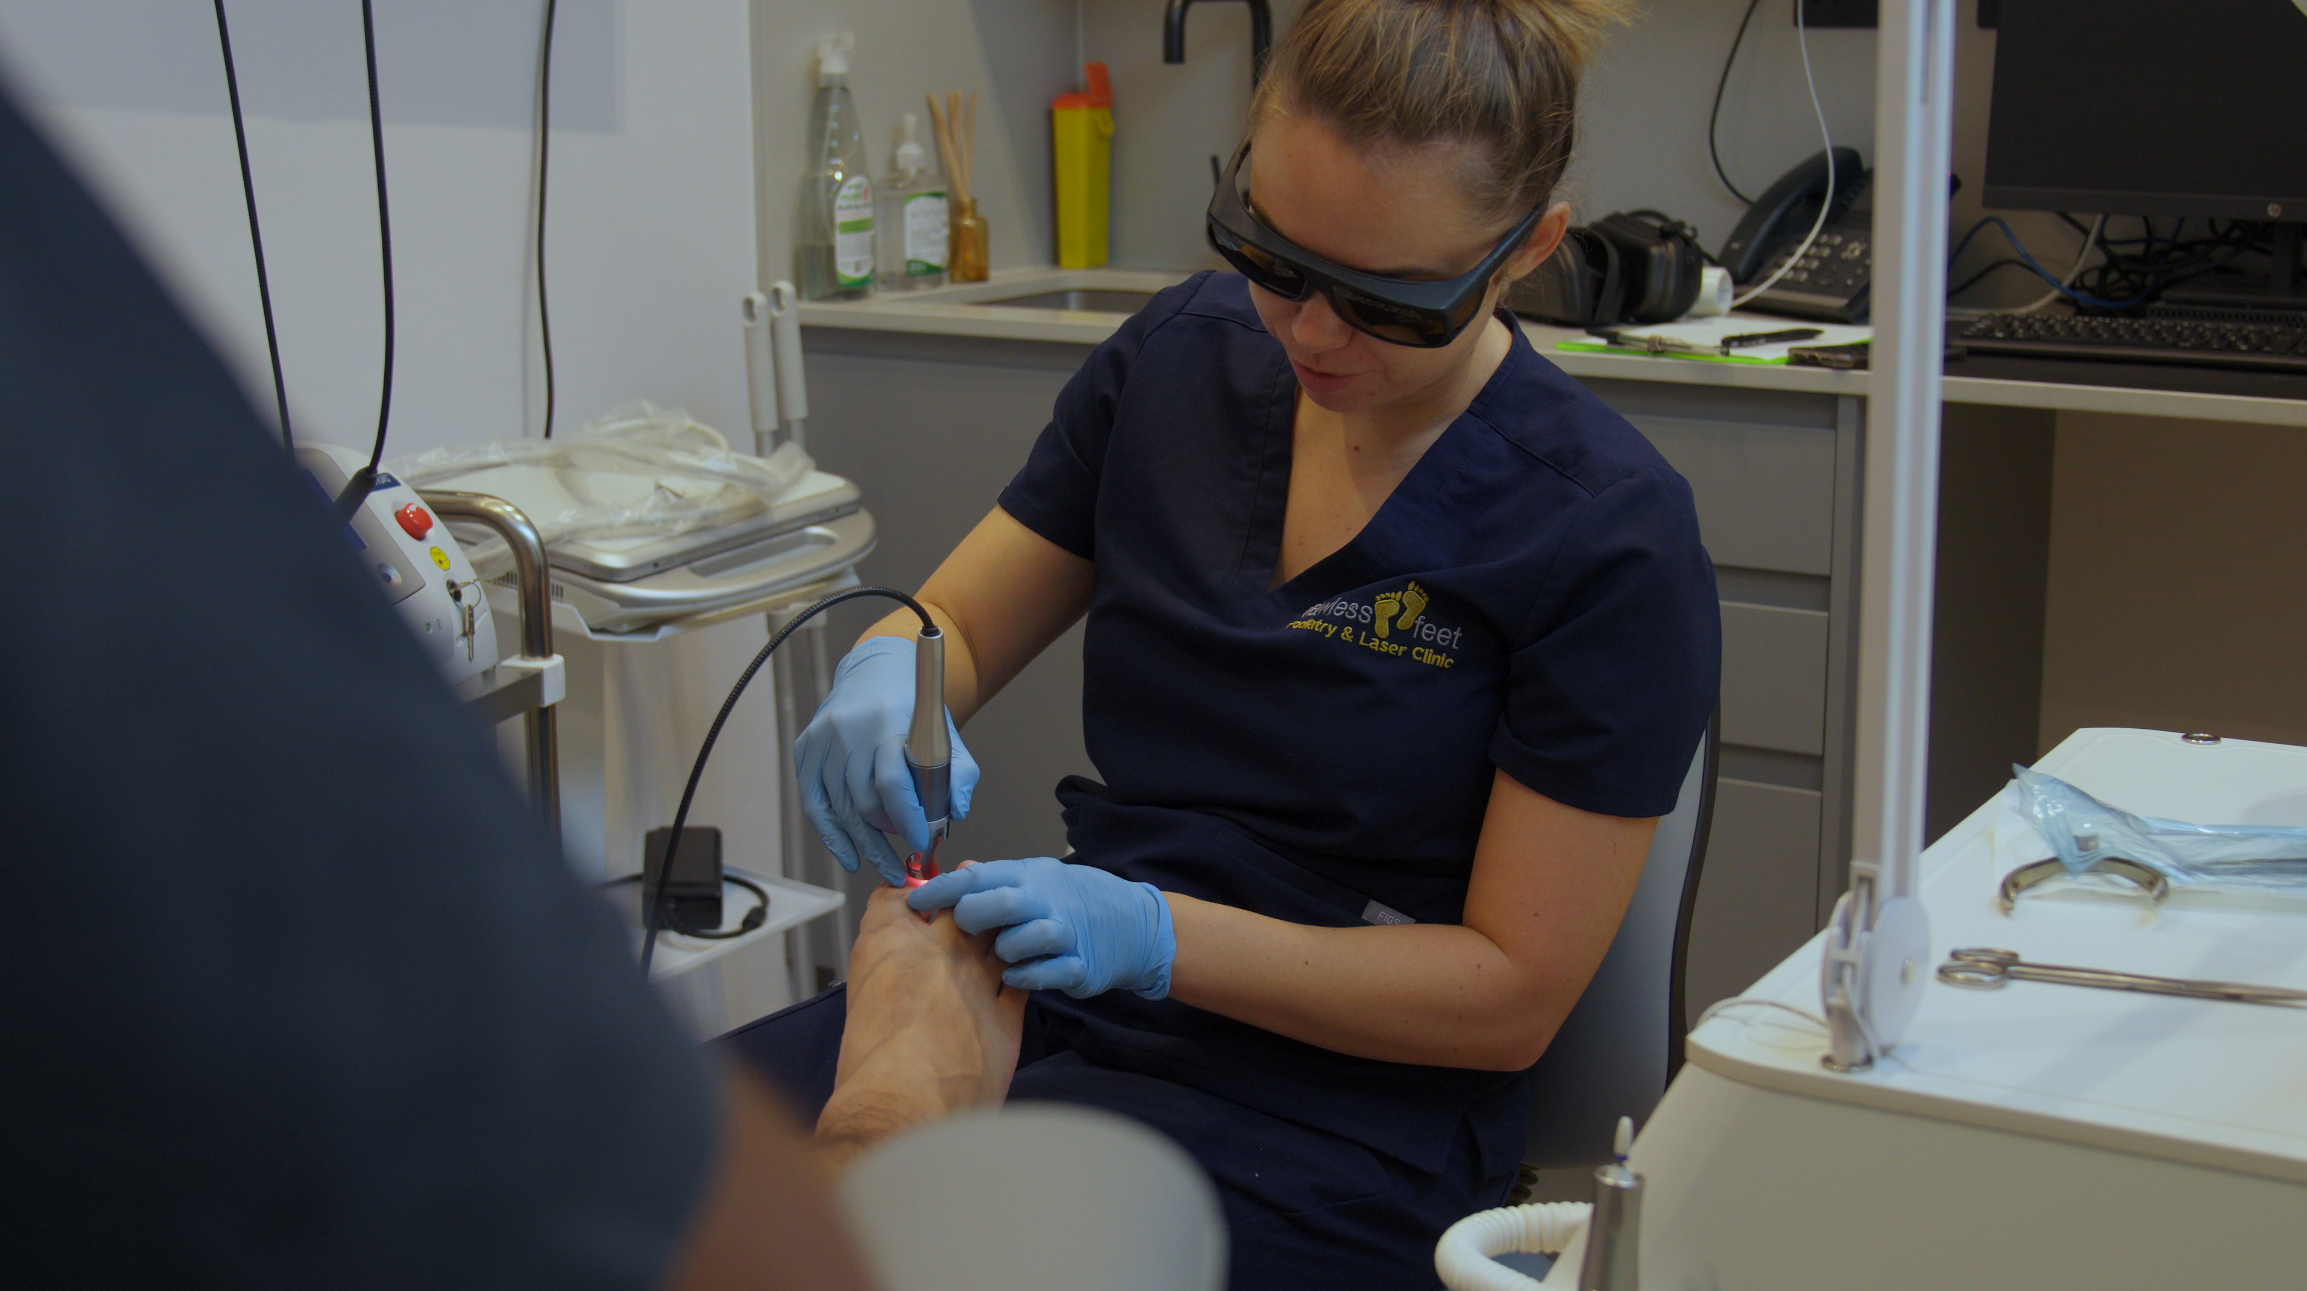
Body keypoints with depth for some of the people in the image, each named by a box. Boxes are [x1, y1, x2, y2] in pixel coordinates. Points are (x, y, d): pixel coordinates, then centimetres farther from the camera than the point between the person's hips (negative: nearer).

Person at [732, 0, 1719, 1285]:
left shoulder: (1612, 535, -10)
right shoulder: (1183, 354, 5)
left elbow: (1512, 994, -8)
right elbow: (953, 626, 13)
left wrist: (1157, 935, -20)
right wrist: (887, 676, -11)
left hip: (1341, 1109, -5)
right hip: (1065, 1000, 5)